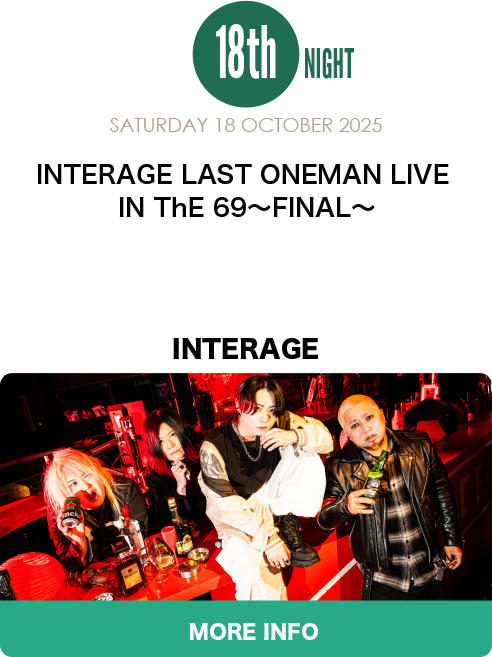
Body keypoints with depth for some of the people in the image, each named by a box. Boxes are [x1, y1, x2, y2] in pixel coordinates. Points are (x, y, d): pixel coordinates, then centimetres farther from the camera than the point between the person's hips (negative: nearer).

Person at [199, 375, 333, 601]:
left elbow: (326, 440, -12)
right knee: (251, 577, -33)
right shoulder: (214, 447, -25)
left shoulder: (279, 424, -15)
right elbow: (227, 504, -20)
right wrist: (270, 540, -22)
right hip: (234, 516, -4)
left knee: (306, 453, -16)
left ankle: (288, 526, -8)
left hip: (269, 499, 5)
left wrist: (295, 436, -33)